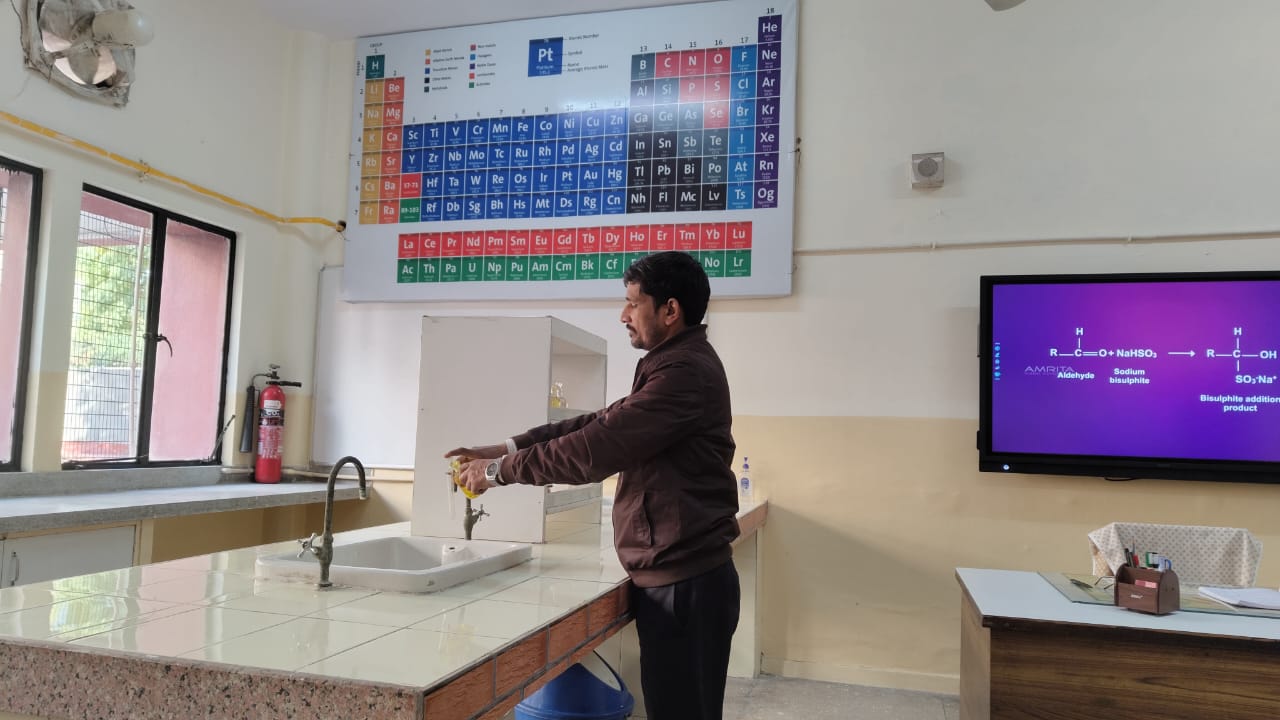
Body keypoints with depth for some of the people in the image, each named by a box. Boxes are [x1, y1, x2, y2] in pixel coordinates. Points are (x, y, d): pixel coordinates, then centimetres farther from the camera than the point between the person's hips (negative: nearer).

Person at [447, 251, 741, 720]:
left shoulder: (686, 371, -18)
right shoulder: (677, 365, 17)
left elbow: (598, 448, -22)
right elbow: (603, 425, 12)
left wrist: (502, 470, -10)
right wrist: (507, 449, 3)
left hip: (685, 583, -10)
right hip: (673, 576, 10)